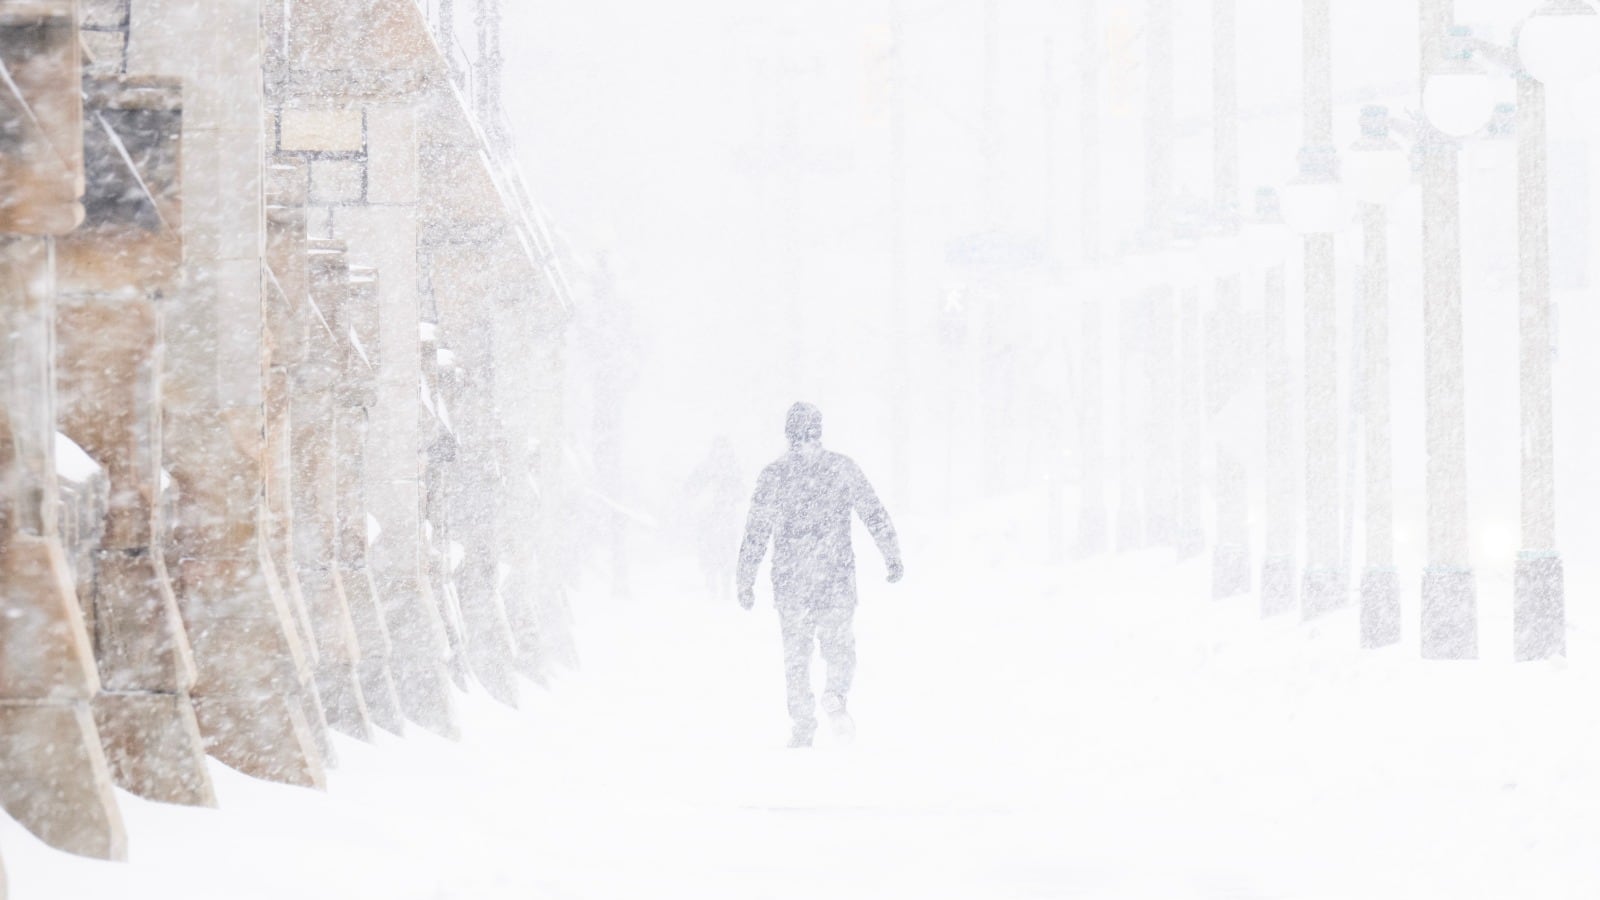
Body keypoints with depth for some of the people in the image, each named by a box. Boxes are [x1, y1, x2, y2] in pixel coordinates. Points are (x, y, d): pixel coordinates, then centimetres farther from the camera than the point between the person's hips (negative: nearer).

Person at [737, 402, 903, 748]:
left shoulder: (775, 475, -4)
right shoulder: (843, 468, -2)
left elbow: (757, 532, -3)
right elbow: (875, 515, 3)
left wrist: (746, 581, 4)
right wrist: (893, 558, 15)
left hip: (791, 579, 0)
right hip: (836, 577, 0)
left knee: (796, 651, 11)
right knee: (838, 642, 14)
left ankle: (803, 723, 6)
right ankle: (836, 695, -13)